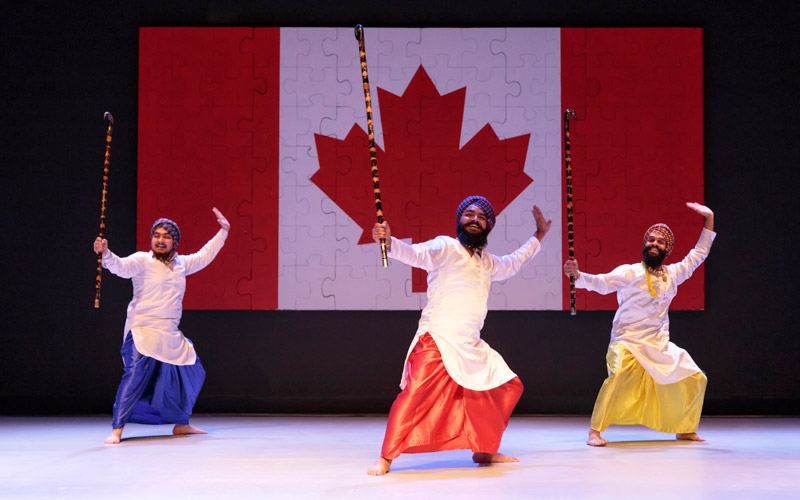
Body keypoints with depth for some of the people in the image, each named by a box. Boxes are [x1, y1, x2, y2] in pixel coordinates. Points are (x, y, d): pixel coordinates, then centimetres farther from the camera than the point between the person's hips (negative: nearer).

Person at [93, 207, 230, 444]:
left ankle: (181, 424, 28)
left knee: (192, 372, 14)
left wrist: (223, 232, 33)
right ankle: (116, 429, -18)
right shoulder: (142, 260, -5)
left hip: (170, 335, 7)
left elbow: (205, 256, 29)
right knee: (136, 375, -21)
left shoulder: (180, 263, 14)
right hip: (143, 331, -7)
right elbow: (122, 267, -23)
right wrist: (106, 254, -42)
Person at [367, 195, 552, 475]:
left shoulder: (486, 262, 19)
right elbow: (416, 254, -21)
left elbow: (512, 264, 40)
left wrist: (539, 236, 45)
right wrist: (389, 242, -41)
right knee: (417, 394, -22)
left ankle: (484, 450, 23)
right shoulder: (446, 247, -4)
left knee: (508, 387, 12)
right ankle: (386, 458, -12)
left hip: (471, 348, 8)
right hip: (437, 341, -8)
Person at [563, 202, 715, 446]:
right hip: (628, 341, -6)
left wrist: (709, 219, 17)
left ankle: (684, 429, 27)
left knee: (694, 379, 7)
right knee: (619, 375, -32)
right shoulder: (630, 272, -7)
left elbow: (698, 255, 19)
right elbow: (601, 282, -19)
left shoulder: (673, 274, 10)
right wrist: (578, 275, -39)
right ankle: (595, 431, -22)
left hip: (660, 344, 6)